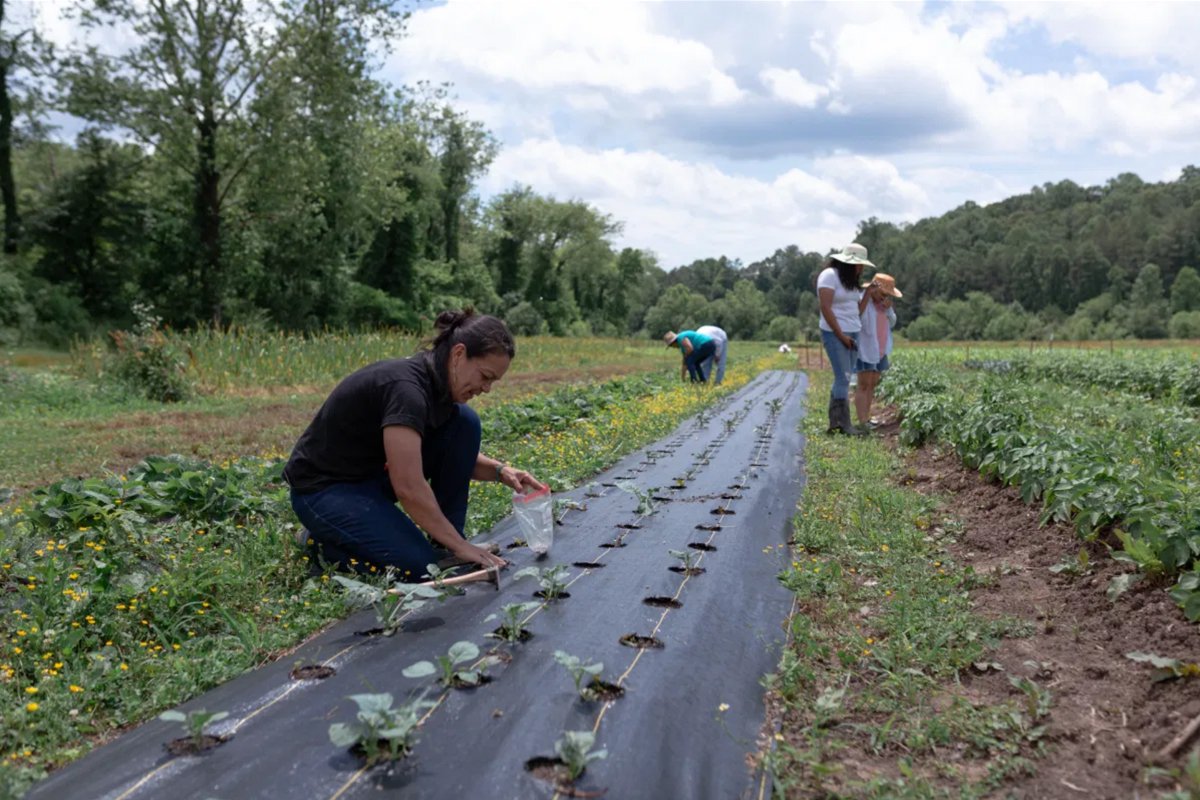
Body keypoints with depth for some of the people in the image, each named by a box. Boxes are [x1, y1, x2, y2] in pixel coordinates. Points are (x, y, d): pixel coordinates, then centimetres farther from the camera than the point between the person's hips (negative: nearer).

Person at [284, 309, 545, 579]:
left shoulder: (438, 383, -4)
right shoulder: (406, 387, -31)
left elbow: (457, 455, 11)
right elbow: (409, 487, -34)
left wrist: (500, 471, -8)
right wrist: (460, 545, -25)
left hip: (375, 473, 8)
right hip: (324, 488, -8)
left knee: (464, 422, -8)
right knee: (417, 566, -25)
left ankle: (444, 546, -1)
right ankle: (325, 539, 1)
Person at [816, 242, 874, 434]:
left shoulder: (850, 280, 16)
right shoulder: (829, 275, -10)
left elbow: (858, 310, 12)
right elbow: (826, 309, -17)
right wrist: (841, 336, -17)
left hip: (852, 333, 8)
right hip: (835, 334, -8)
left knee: (843, 379, 6)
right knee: (843, 378, -11)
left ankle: (835, 422, 9)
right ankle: (844, 424, -8)